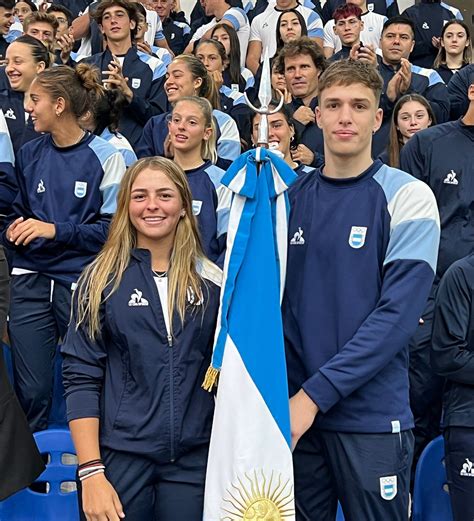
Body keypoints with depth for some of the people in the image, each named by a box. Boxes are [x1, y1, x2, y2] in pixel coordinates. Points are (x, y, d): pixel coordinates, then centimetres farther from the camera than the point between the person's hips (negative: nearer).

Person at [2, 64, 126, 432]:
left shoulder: (104, 157, -5)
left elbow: (114, 227, -7)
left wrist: (56, 230, -16)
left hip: (82, 281, -3)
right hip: (31, 280, 4)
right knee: (31, 390, 4)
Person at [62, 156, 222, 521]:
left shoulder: (212, 281, 3)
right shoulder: (103, 278, -2)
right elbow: (81, 377, -6)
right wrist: (90, 471, -12)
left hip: (195, 457, 2)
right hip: (119, 455, -1)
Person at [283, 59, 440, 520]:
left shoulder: (407, 197, -7)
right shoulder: (289, 196, 6)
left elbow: (398, 313, -15)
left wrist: (315, 393, -18)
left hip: (372, 417, -3)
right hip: (293, 412, 4)